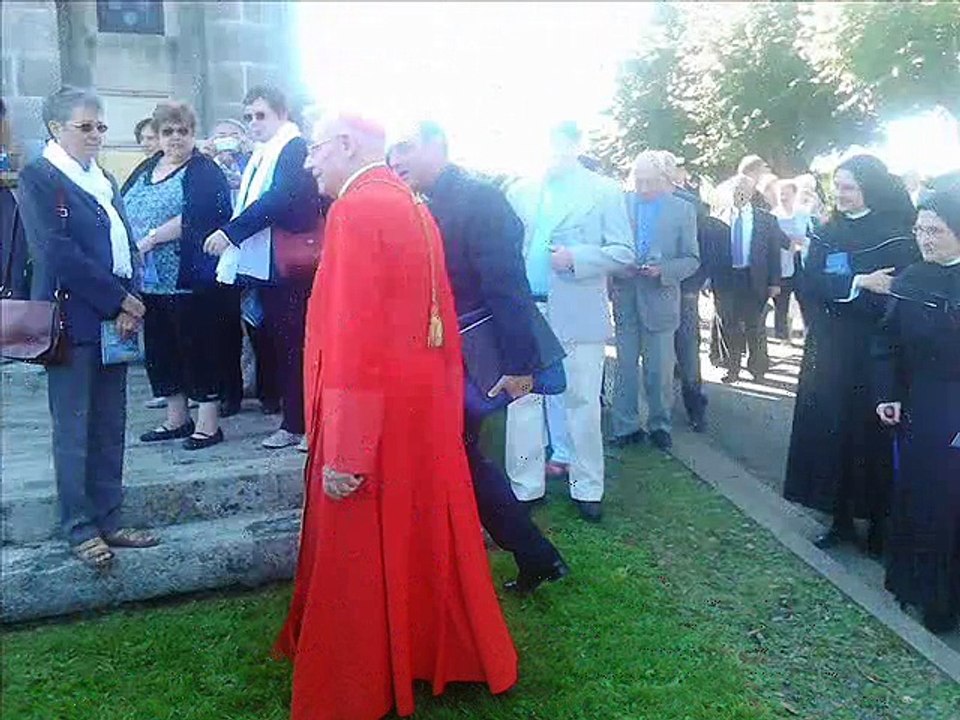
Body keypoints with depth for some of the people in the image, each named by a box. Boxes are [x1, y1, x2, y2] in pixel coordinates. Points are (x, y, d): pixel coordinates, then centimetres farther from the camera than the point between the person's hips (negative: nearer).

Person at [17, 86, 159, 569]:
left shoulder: (105, 181, 16)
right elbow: (59, 254, -15)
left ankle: (107, 520, 20)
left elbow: (127, 246, 11)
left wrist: (129, 303, -5)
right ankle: (81, 529, 14)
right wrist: (119, 301, -14)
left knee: (110, 428, 10)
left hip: (115, 319, 6)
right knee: (74, 431, 3)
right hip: (73, 321, -6)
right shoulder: (38, 178, -4)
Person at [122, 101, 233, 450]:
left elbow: (195, 217, -19)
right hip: (152, 280, 8)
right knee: (160, 348, 13)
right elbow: (121, 208, 16)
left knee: (199, 348, -1)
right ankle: (176, 418, 26)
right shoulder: (147, 169, 17)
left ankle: (209, 423, 9)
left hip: (192, 279, -7)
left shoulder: (204, 171, -5)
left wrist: (151, 238, -18)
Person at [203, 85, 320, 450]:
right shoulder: (262, 154, 18)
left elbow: (278, 199, -21)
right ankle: (293, 421, 22)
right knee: (278, 341, 12)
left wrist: (230, 232, -19)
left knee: (292, 343, -3)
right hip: (263, 266, 9)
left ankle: (296, 424, 6)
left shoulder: (295, 148, -10)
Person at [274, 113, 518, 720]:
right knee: (422, 535, 20)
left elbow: (353, 334, -22)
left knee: (360, 554, 6)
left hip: (375, 409, -9)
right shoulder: (413, 205, 11)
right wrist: (447, 402, 19)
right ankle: (438, 652, 38)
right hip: (424, 402, 9)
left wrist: (344, 452, -22)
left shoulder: (356, 209, -15)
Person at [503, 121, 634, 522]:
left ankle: (587, 488, 18)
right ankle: (525, 486, 17)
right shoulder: (521, 191, 12)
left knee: (581, 402, 5)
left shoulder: (603, 191, 4)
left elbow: (624, 253, -1)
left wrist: (577, 257, -15)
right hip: (526, 311, 3)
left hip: (579, 315, -2)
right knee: (522, 398, 5)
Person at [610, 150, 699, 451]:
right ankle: (625, 427, 21)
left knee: (660, 369, 6)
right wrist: (617, 267, -15)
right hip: (624, 298, 1)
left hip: (659, 299, -1)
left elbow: (692, 260, -1)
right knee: (625, 367, 9)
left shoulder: (683, 210, -1)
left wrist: (662, 270, -17)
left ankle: (660, 425, 24)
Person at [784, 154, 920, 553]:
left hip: (874, 356, -4)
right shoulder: (826, 235, 9)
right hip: (829, 354, 4)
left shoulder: (895, 236, -5)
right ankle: (841, 518, 18)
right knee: (830, 430, 5)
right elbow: (808, 284, -4)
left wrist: (839, 289, -14)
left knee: (873, 435, 2)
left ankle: (880, 524, 17)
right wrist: (858, 282, -16)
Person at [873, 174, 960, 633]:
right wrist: (887, 395, -2)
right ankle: (912, 580, 28)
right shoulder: (910, 280, 3)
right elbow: (889, 343, 6)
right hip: (918, 411, 4)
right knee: (914, 493, 11)